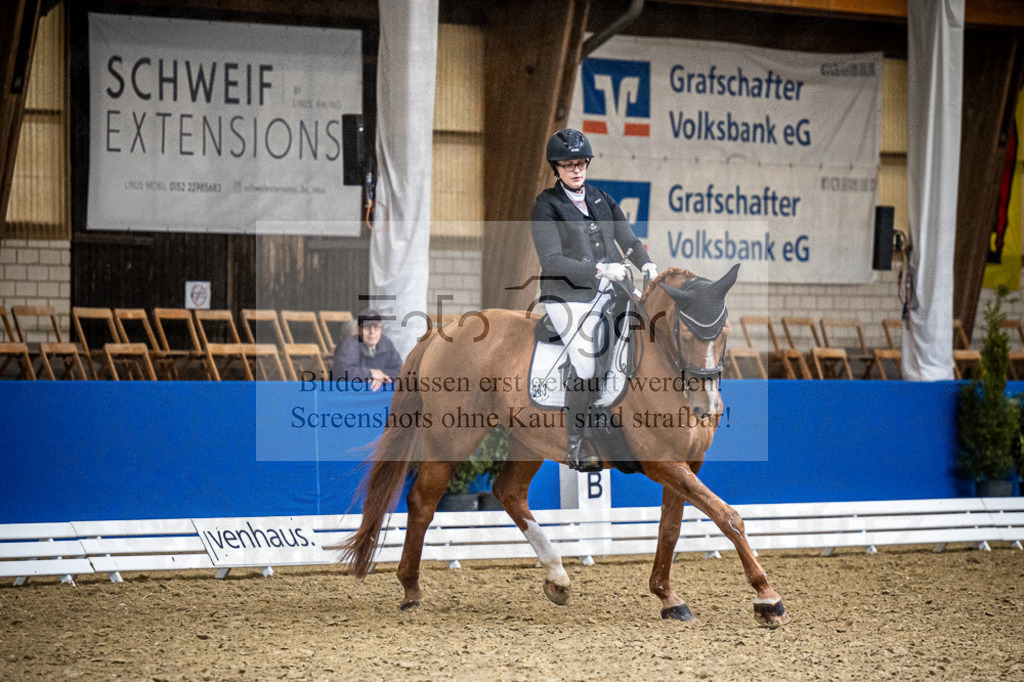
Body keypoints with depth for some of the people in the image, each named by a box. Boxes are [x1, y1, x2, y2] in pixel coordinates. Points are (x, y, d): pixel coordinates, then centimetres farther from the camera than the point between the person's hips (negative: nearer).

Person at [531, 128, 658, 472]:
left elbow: (628, 239, 15)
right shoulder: (547, 207, -2)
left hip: (612, 289, 6)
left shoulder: (602, 199, 17)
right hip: (570, 295, -6)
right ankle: (575, 446, -7)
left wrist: (646, 264, -6)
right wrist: (599, 270, -23)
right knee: (585, 368, -21)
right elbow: (552, 261, -13)